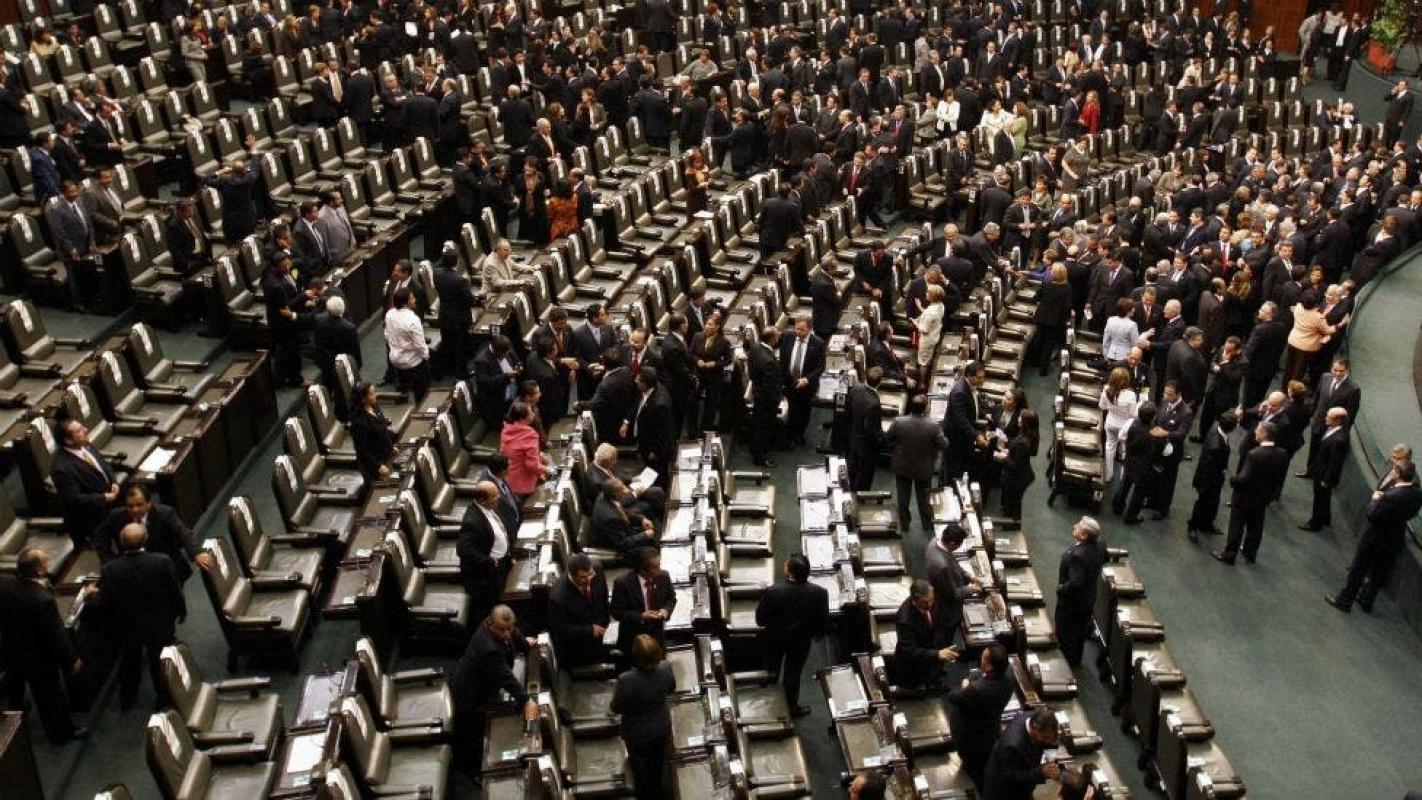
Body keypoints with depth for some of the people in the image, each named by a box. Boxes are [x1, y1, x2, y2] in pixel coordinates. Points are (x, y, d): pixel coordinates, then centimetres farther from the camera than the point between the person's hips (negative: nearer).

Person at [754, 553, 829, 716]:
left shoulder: (772, 592, -33)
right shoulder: (820, 593, -27)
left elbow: (760, 621, -19)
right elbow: (823, 622, -12)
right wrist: (816, 633, 9)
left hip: (775, 639, 0)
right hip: (801, 641, 0)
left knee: (772, 669, 28)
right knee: (793, 674, 23)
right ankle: (792, 707, 42)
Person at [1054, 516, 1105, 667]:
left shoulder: (1078, 555, -40)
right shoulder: (1099, 545, -13)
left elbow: (1075, 582, -40)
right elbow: (1104, 559, 9)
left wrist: (1061, 588, -22)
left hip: (1071, 600, -8)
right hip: (1089, 597, 8)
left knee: (1065, 632, 15)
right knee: (1080, 630, 28)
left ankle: (1068, 663, 31)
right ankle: (1076, 659, 49)